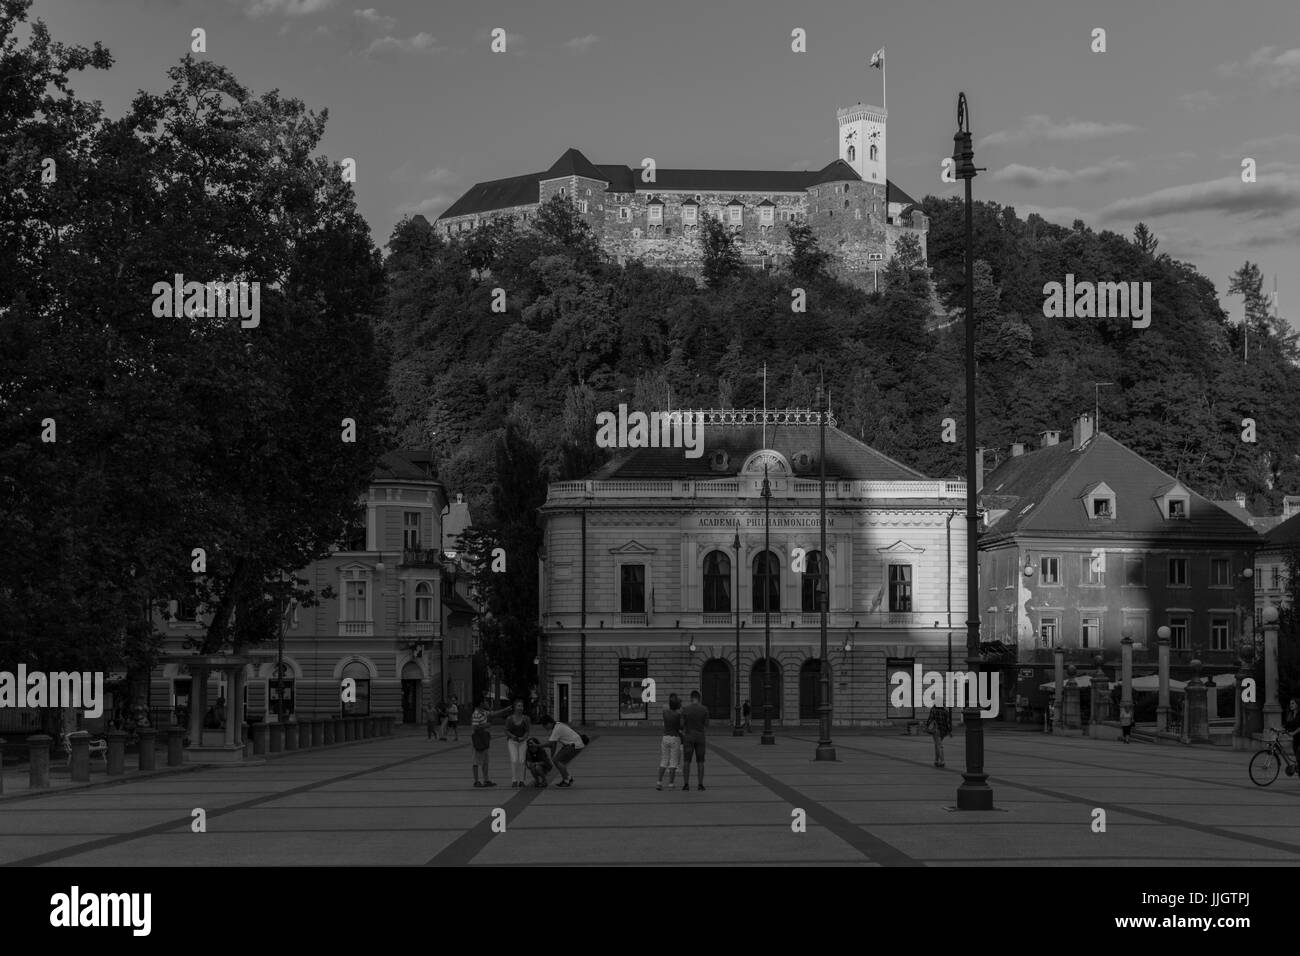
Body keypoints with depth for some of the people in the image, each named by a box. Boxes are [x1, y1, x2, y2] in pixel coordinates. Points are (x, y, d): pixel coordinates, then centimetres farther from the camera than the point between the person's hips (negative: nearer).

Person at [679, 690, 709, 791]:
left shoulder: (685, 709, -7)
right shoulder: (704, 709, -5)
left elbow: (682, 725, -5)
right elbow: (706, 726, -1)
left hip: (688, 737, 0)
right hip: (700, 737, 0)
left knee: (687, 762, 6)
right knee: (700, 762, 8)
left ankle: (686, 784, 2)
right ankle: (700, 785, 5)